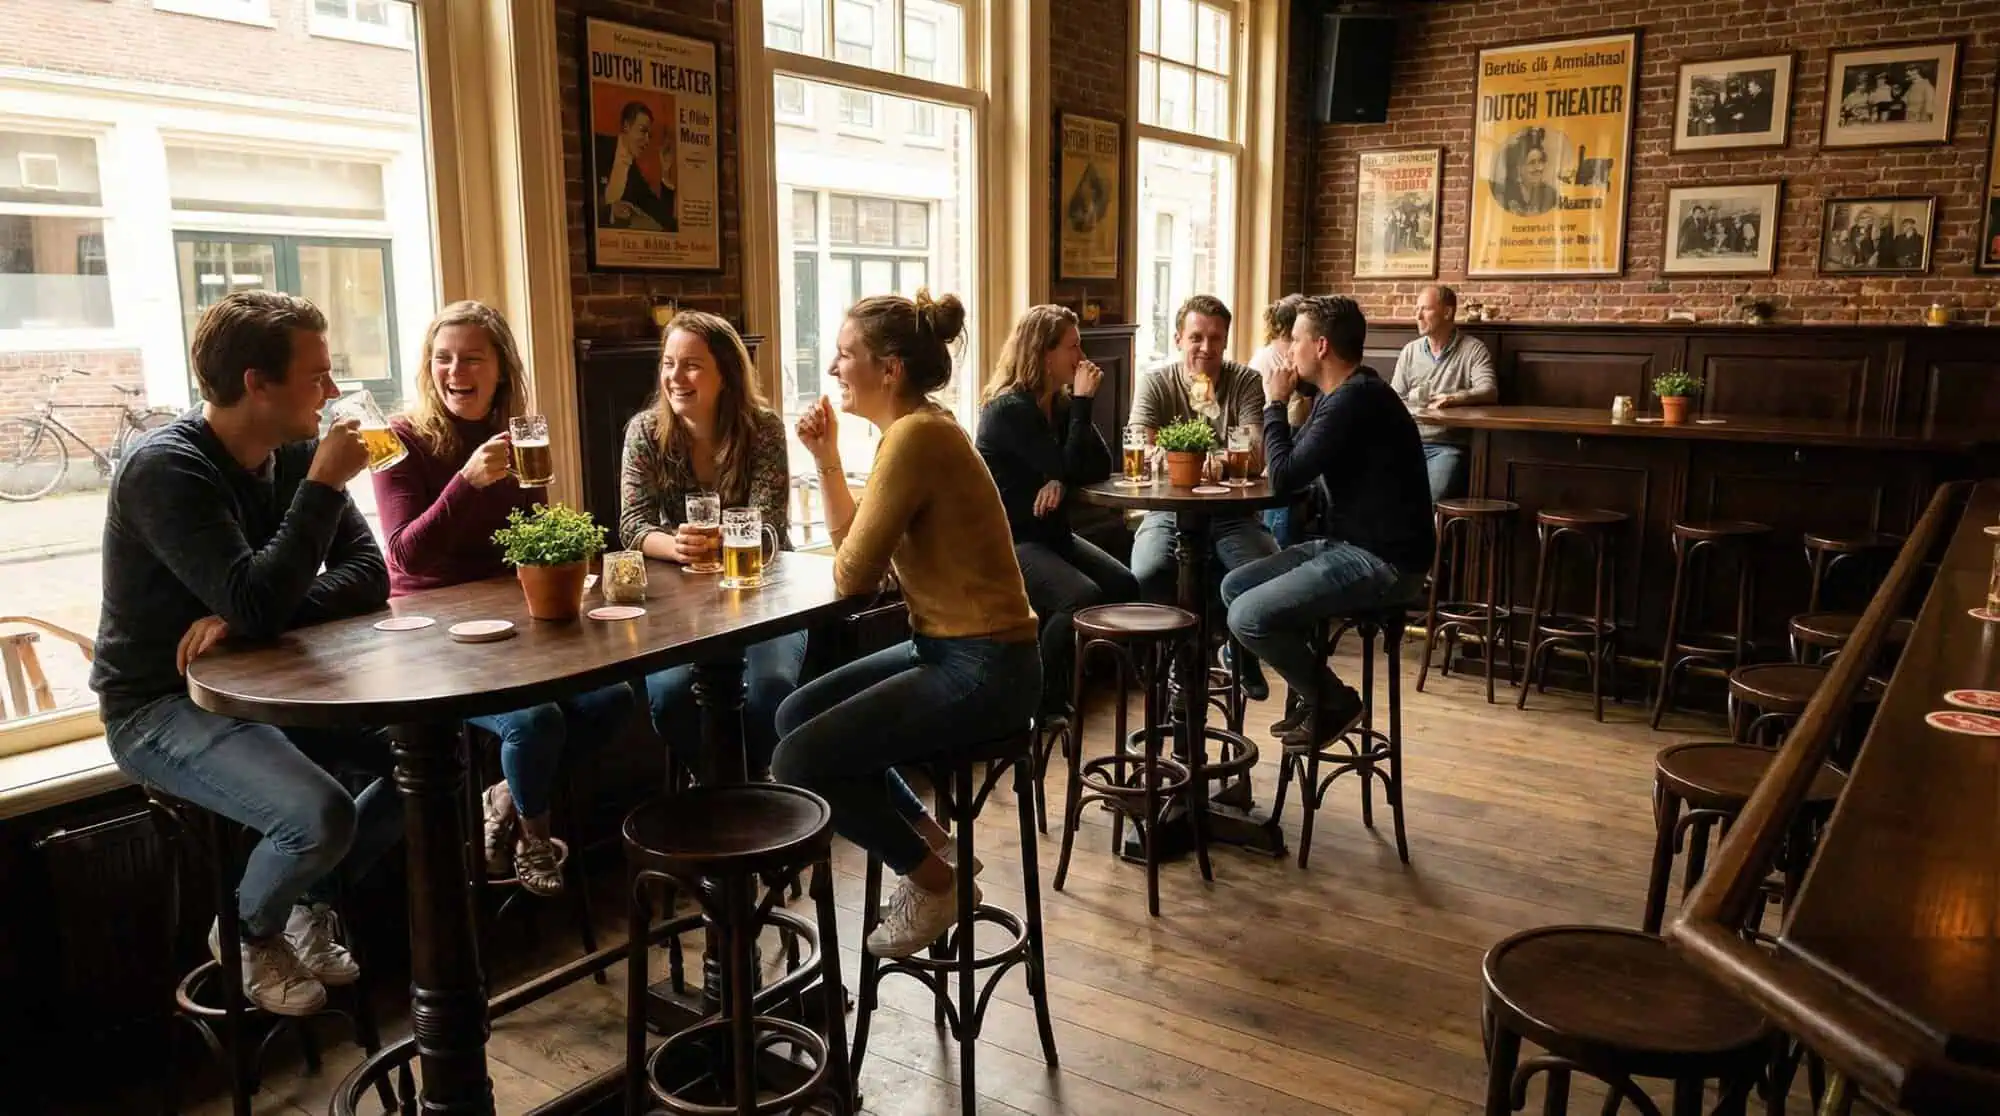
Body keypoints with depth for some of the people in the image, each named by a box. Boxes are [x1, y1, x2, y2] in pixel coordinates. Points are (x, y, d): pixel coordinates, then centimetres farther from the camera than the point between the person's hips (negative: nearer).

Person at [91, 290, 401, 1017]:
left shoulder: (294, 454, 1)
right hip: (162, 707, -7)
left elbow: (368, 574, -7)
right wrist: (324, 485, -27)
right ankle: (248, 933, 5)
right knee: (321, 814, -30)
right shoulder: (166, 470, -21)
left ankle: (311, 903, 12)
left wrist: (246, 620, -22)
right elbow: (259, 603, -32)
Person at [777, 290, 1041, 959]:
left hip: (983, 668, -10)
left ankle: (935, 882, 8)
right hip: (951, 650, 10)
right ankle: (932, 843, 20)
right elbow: (853, 548, 11)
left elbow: (852, 575, -17)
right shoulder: (914, 429, 11)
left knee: (797, 764, -11)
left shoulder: (914, 436, -20)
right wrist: (827, 459, 5)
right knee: (795, 716, 13)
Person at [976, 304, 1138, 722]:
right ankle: (1042, 699, -11)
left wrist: (1061, 482, -20)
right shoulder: (1008, 409, -17)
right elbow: (1068, 468, -22)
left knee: (1124, 586, -7)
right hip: (1007, 540, -8)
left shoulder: (1060, 403, 8)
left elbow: (1100, 467, 0)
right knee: (1083, 598, -27)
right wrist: (1083, 402, -17)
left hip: (1051, 534, 8)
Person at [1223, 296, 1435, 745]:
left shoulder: (1356, 400, -21)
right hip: (1351, 545, 11)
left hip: (1381, 561, -11)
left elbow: (1285, 473, -22)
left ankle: (1333, 701, 3)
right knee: (1234, 586, 9)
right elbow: (1295, 464, 15)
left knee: (1248, 617, -19)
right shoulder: (1342, 394, 12)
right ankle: (1312, 688, 16)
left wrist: (1275, 404, -8)